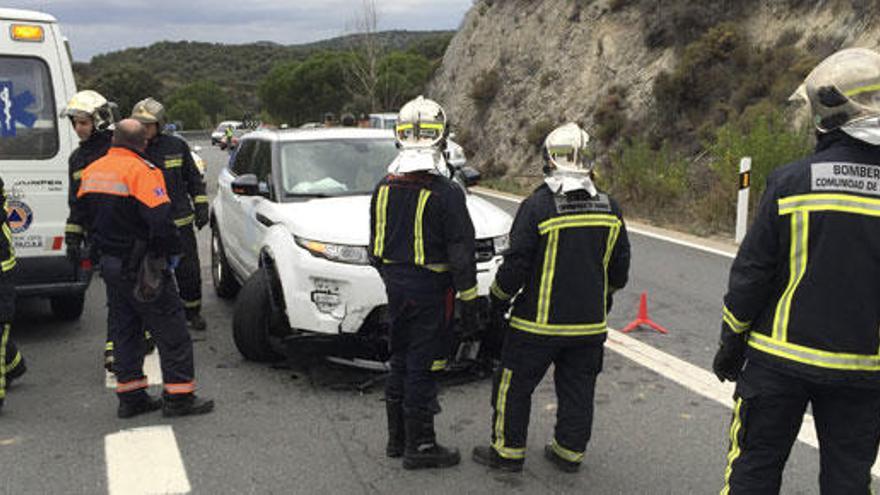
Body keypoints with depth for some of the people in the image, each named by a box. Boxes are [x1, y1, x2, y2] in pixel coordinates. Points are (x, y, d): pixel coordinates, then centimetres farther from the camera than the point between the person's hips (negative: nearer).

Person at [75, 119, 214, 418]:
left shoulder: (91, 171, 9)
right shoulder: (141, 171, -17)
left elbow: (85, 214, 18)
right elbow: (160, 219, -23)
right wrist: (172, 252, -9)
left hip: (109, 263, 8)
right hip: (139, 267, -8)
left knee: (125, 331, 16)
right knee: (171, 331, 0)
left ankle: (130, 397, 20)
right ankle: (179, 397, 4)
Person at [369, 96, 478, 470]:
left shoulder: (384, 188, 4)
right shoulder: (445, 194, -16)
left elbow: (376, 247, 11)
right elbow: (461, 255, -15)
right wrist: (469, 305, -9)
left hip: (396, 287, 6)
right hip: (430, 289, -6)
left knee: (400, 362, 18)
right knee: (423, 367, 2)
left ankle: (397, 438, 29)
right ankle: (419, 446, 12)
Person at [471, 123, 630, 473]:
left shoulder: (537, 205, -15)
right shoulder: (610, 208, 2)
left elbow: (516, 264, -13)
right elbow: (620, 266, 10)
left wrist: (499, 298, 3)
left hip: (539, 321, -5)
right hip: (589, 321, 5)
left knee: (515, 384, 10)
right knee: (577, 390, 16)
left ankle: (508, 451, 18)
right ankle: (570, 453, 26)